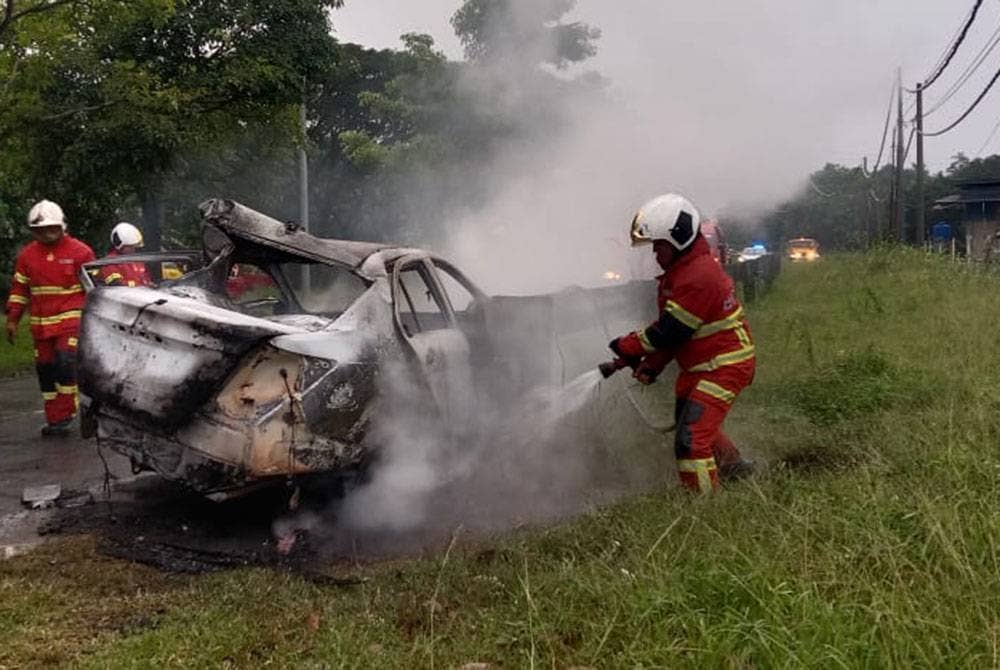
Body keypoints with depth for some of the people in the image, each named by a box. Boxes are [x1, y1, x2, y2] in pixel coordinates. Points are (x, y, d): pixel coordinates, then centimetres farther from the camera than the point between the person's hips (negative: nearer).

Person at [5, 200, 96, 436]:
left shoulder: (80, 252, -3)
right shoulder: (27, 255, 9)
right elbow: (19, 289, 15)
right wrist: (12, 319, 11)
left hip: (71, 320, -5)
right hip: (41, 325, 5)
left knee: (66, 362, -19)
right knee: (46, 370, 7)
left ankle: (65, 416, -8)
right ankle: (54, 419, 16)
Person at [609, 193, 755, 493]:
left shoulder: (699, 277, -27)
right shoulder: (679, 269, 7)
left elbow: (670, 330, -25)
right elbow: (671, 328, 8)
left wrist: (626, 346, -13)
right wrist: (652, 364, -3)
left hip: (724, 366, -11)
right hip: (698, 366, 11)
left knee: (691, 440, -17)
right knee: (689, 421, 30)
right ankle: (734, 467, 52)